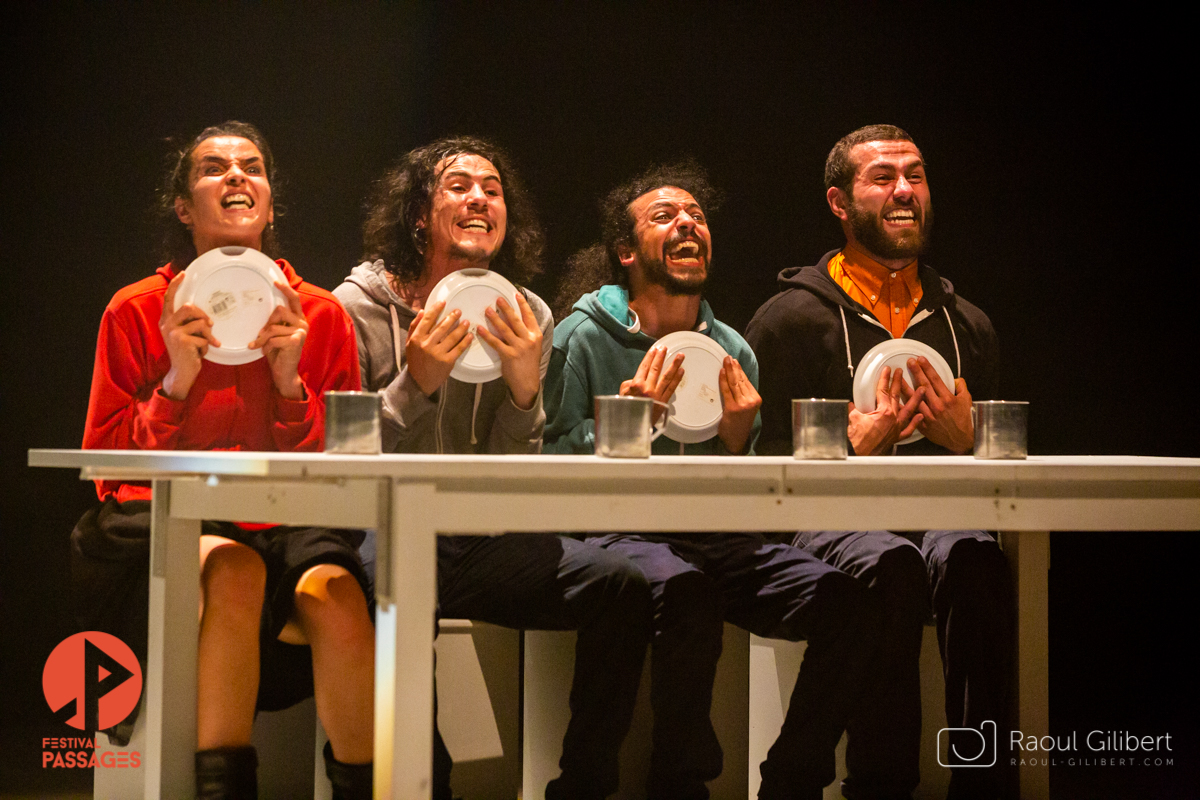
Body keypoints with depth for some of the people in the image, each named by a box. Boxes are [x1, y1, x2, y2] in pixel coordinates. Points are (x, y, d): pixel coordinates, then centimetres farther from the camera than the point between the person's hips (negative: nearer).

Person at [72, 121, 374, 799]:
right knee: (233, 570, -36)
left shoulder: (321, 316, 10)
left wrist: (291, 383, -7)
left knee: (333, 589, -33)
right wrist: (176, 383, -9)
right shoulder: (137, 312, 7)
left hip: (286, 526, 2)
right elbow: (105, 464, 6)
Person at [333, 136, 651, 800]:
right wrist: (416, 384, -22)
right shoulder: (360, 307, -3)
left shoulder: (528, 318, 8)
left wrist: (524, 389, -15)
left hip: (480, 538, 4)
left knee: (621, 588, -17)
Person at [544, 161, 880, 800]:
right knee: (688, 593, -38)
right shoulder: (583, 338, 3)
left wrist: (737, 441, -3)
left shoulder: (733, 351, 16)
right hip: (618, 530, -4)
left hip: (715, 536, 5)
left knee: (845, 601, -21)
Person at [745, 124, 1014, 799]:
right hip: (831, 519, -3)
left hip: (941, 511, 3)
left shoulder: (968, 325, 21)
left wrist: (966, 442, -1)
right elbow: (766, 467, 3)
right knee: (892, 563, -38)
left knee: (973, 557, -34)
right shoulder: (790, 318, 8)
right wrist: (856, 447, -14)